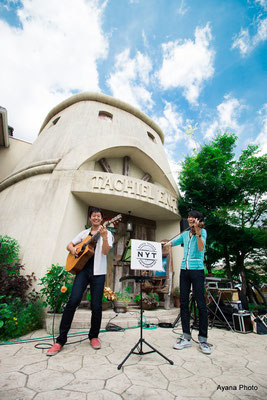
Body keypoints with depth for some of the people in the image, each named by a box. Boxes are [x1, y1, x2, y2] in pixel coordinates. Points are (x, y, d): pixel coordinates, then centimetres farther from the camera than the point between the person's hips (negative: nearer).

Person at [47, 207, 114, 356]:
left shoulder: (106, 233, 4)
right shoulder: (84, 233, 14)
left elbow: (105, 251, -11)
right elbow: (69, 244, 20)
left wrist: (104, 237, -28)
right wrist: (72, 249, -3)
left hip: (98, 271, -2)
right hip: (82, 268, 2)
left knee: (96, 305, 1)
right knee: (73, 300, -8)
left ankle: (94, 336, 24)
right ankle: (61, 340, 8)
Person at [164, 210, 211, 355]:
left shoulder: (202, 231, -1)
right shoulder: (185, 234, 14)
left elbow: (201, 248, -17)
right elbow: (172, 242, 22)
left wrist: (198, 233, -29)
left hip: (197, 270, -5)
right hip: (184, 270, 5)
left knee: (201, 304, 1)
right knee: (184, 303, 7)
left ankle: (203, 339, 17)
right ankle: (186, 338, 19)